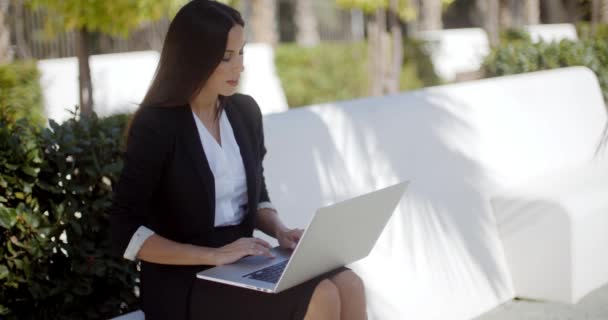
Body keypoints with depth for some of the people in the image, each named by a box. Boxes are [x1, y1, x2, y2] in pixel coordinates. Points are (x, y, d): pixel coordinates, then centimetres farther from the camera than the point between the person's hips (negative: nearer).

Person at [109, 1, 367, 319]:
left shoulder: (245, 111, 7)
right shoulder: (155, 126, -12)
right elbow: (126, 234, -14)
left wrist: (280, 231, -4)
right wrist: (213, 255, -21)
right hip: (182, 281, -6)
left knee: (348, 286, -20)